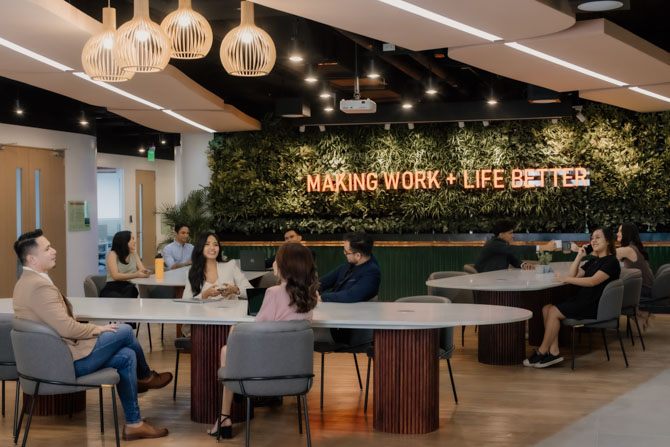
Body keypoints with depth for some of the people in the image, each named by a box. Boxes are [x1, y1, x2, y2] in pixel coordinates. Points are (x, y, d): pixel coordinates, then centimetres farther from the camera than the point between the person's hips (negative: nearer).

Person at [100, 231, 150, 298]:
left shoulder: (133, 254, 17)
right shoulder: (112, 254, -1)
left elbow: (143, 271, 3)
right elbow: (115, 276, -17)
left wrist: (135, 252, 0)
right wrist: (135, 275, -29)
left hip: (129, 289, 5)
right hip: (112, 289, -5)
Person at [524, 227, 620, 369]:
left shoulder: (611, 262, -8)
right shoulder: (594, 261, 21)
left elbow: (593, 281, -21)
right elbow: (573, 275, 18)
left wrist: (566, 279, -21)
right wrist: (579, 256, 8)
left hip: (595, 306, -9)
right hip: (583, 300, 9)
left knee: (554, 312, -18)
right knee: (546, 308, -8)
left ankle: (541, 352, -7)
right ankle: (554, 352, -13)